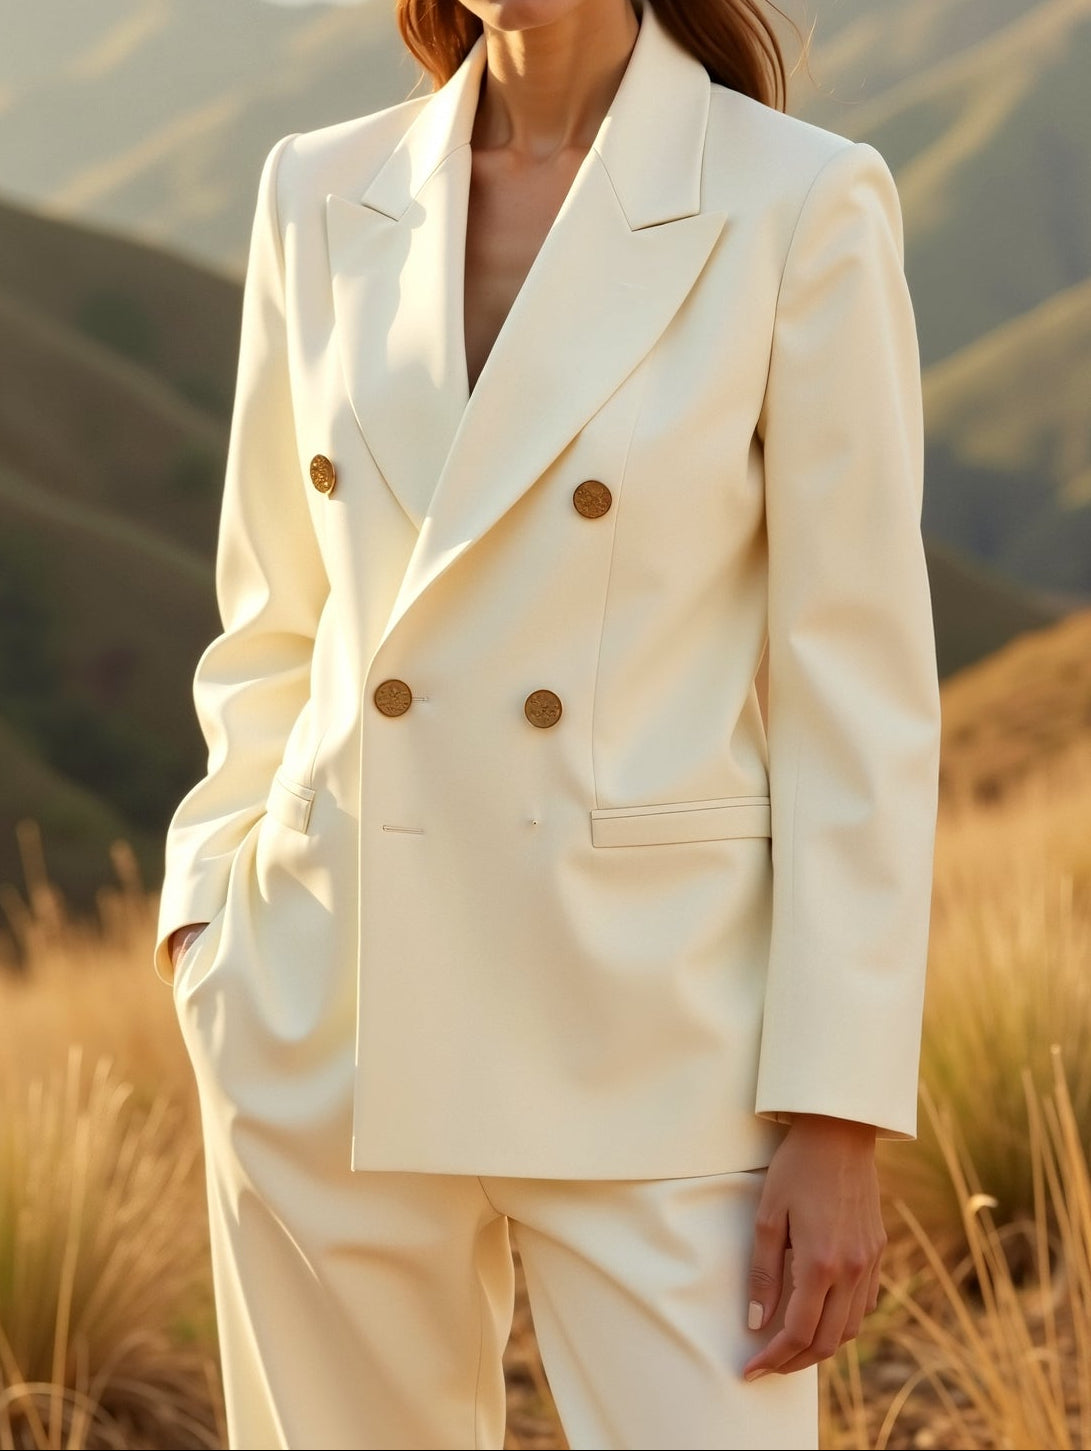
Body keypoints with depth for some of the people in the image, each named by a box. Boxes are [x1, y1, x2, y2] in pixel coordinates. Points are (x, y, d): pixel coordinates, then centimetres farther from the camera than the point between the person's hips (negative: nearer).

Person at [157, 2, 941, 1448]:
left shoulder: (798, 207, -7)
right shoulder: (326, 200, 6)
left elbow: (860, 682, -7)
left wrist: (839, 1118, -10)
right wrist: (213, 913, 3)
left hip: (652, 1039, -4)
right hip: (337, 1033, 4)